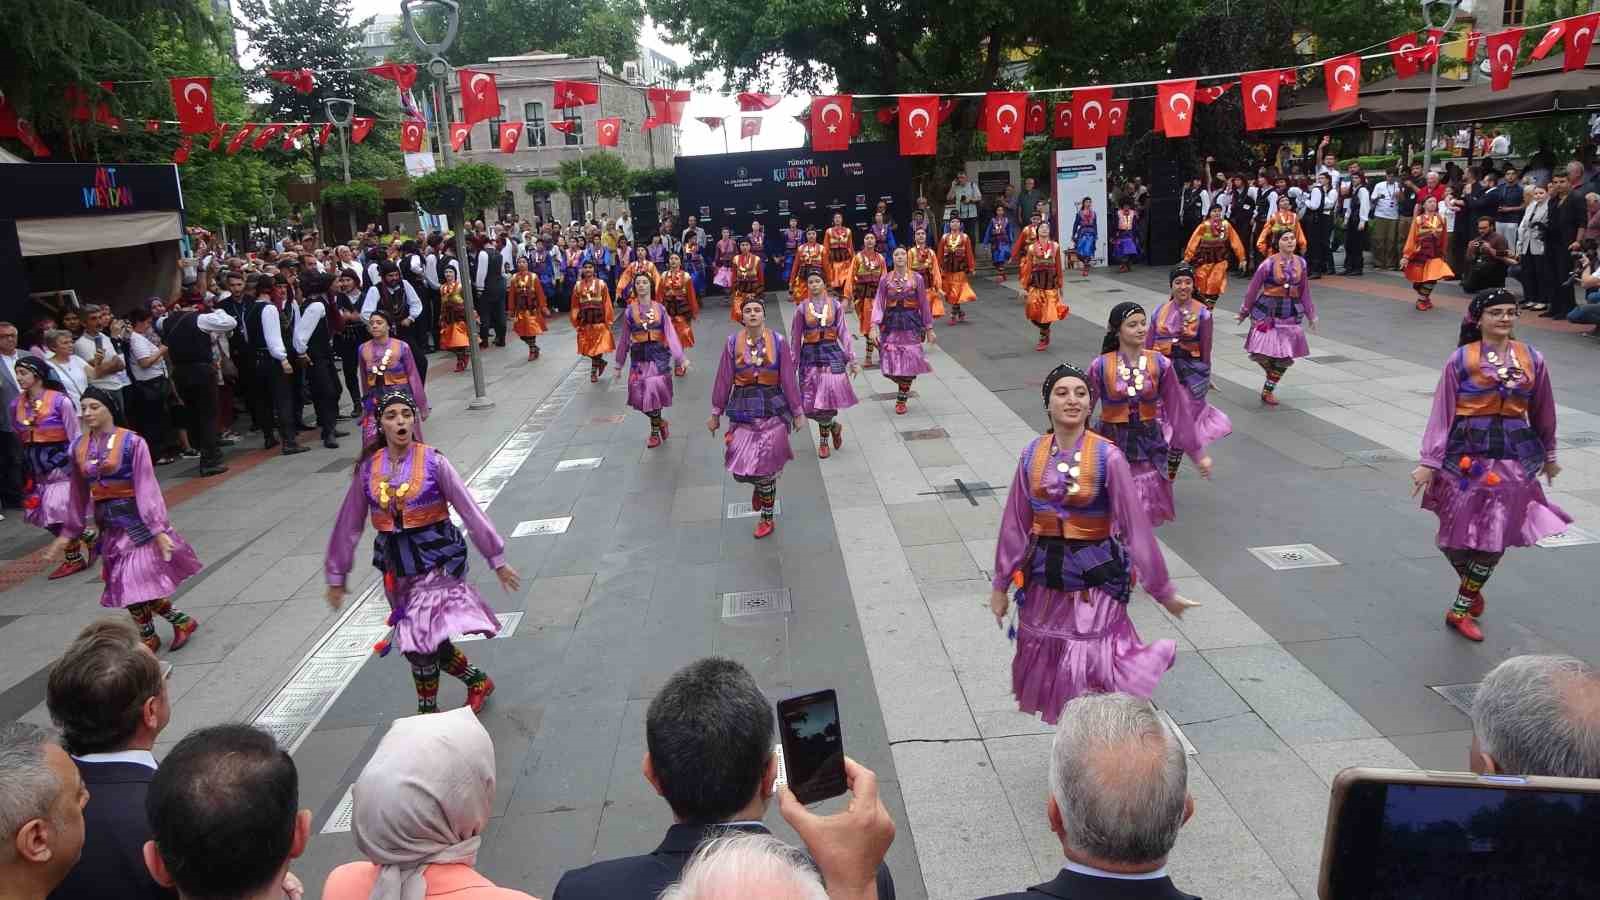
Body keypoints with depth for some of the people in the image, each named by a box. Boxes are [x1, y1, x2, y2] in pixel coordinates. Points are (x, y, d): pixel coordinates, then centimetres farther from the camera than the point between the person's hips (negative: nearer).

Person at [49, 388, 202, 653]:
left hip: (135, 520, -5)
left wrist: (158, 529, -19)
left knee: (139, 581, -5)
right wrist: (67, 533, 14)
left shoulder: (132, 442, -13)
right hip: (108, 524, 6)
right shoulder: (79, 447, 3)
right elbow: (79, 494, 11)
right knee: (126, 585, 7)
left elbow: (146, 487, -15)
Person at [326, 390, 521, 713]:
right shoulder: (368, 468, -1)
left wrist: (497, 559, -7)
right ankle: (478, 681, 36)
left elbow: (469, 510, -8)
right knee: (429, 640, 10)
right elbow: (349, 525, 7)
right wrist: (336, 576, 11)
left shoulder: (433, 462, -10)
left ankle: (427, 710, 18)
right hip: (397, 566, 4)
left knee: (420, 640, -8)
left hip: (436, 560, -4)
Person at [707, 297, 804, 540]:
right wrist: (716, 413, 5)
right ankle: (761, 484, 37)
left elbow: (789, 380, -1)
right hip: (743, 410, 2)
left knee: (764, 468, 1)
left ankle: (767, 519, 22)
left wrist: (798, 412, 2)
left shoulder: (778, 342, -5)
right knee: (740, 469, -2)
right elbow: (724, 380, 3)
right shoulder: (733, 343, -1)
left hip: (772, 410, -1)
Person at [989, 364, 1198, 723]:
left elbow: (1135, 525, -9)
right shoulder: (1032, 455, -2)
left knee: (1092, 668, -5)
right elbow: (1015, 523, 4)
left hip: (1095, 577, -4)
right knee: (1050, 664, 15)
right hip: (1045, 577, 4)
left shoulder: (1107, 456, -12)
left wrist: (1164, 590, -4)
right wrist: (1001, 585, 9)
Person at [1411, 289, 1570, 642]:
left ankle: (1460, 610, 17)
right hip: (1466, 456, -2)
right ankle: (1472, 591, 34)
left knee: (1495, 539, 1)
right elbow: (1442, 412, -5)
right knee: (1455, 537, 3)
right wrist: (1429, 462, -9)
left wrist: (1549, 456, 23)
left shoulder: (1532, 360, 3)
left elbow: (1542, 411, 14)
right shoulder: (1461, 359, -5)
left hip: (1513, 459, 2)